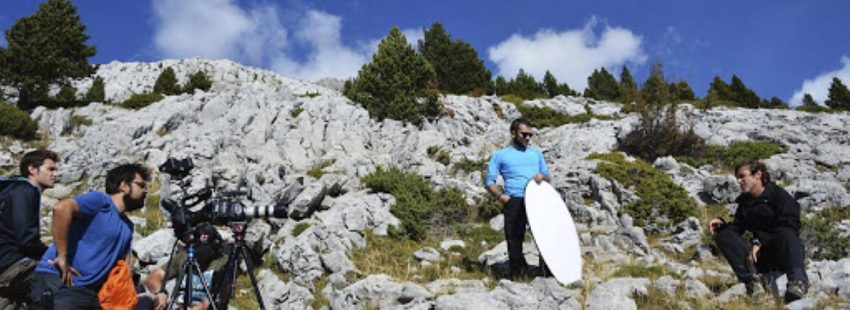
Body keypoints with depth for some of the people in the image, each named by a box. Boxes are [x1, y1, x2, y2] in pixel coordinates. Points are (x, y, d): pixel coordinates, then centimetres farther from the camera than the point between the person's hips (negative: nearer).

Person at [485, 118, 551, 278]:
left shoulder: (536, 153, 24)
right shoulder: (500, 155, 13)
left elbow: (547, 176, 27)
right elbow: (490, 181, 8)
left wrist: (542, 177, 3)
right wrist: (501, 196, -9)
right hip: (514, 202, -3)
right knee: (514, 239, -2)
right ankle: (518, 270, 10)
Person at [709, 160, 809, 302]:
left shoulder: (778, 194, -2)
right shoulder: (744, 202, 17)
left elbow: (788, 226, -15)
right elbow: (737, 228, 13)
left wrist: (759, 242, -22)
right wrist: (722, 224, -9)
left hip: (786, 252, -5)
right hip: (762, 257, 5)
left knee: (786, 233, -38)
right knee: (723, 235, -15)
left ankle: (797, 280, -50)